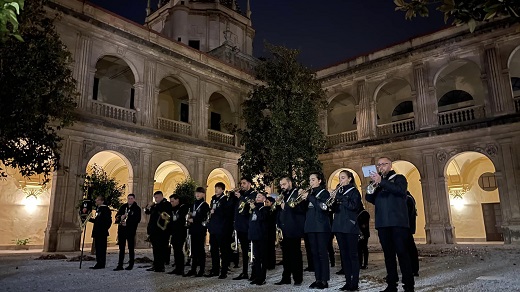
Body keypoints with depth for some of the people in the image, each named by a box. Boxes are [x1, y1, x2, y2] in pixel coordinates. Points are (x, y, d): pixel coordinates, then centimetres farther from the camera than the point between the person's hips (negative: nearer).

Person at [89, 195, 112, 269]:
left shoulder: (105, 209, -12)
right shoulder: (98, 209, 17)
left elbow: (108, 221, -15)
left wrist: (104, 229, -19)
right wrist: (90, 219, 13)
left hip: (102, 233, -10)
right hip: (97, 232, 10)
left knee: (101, 248, -5)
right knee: (98, 248, 12)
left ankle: (101, 264, -1)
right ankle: (99, 263, 19)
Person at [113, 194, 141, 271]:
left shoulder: (137, 209, -1)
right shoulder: (123, 207, 12)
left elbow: (137, 220, -8)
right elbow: (117, 216, 11)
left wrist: (127, 223, -18)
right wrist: (121, 217, -12)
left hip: (131, 230, -4)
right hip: (122, 230, 4)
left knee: (131, 248, 2)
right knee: (121, 248, 7)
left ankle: (131, 264, 11)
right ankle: (120, 265, 11)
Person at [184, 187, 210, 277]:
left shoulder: (205, 205, -4)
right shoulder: (193, 204, 17)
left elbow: (204, 217, -13)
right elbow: (190, 215, 20)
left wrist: (193, 220, -10)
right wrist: (189, 215, -2)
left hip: (201, 230, -6)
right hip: (193, 229, 6)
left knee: (201, 249, -2)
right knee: (194, 249, 9)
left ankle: (202, 270, 4)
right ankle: (193, 269, 15)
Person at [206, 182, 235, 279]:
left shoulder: (227, 200, -6)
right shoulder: (213, 199, 17)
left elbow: (227, 213, -16)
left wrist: (215, 211, -16)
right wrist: (210, 212, 7)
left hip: (222, 229, -7)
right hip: (213, 228, 7)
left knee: (224, 251, -1)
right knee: (214, 250, 11)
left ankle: (224, 272, 5)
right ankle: (215, 270, 19)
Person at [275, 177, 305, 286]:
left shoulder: (297, 193, -4)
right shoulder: (282, 195, 18)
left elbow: (301, 208, -17)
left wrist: (286, 206, -18)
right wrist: (277, 204, 0)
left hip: (294, 229, -6)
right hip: (284, 230, 7)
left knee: (295, 254, -1)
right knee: (286, 254, 10)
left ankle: (298, 278, 8)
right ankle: (286, 278, 18)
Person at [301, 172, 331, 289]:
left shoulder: (324, 193, -1)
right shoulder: (309, 193, 15)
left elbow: (323, 207, -19)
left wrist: (309, 197, -16)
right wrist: (303, 198, -4)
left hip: (322, 227, -6)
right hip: (311, 227, 6)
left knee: (322, 253, -5)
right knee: (315, 253, 8)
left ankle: (324, 280, -1)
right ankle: (318, 279, 15)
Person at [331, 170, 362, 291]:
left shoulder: (354, 191, -1)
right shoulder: (338, 191, 16)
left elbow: (354, 206, -16)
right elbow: (334, 208, 14)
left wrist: (340, 198, -19)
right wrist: (333, 200, -6)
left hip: (350, 226, -6)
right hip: (339, 226, 6)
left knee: (352, 255, -4)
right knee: (344, 254, 7)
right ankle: (348, 281, 13)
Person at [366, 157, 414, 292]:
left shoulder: (399, 178, 8)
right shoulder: (376, 181, 21)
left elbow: (400, 190, -13)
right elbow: (369, 199, 11)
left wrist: (381, 181, -20)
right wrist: (372, 186, -7)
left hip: (398, 222, -4)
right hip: (382, 223, 4)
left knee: (402, 252, -7)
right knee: (388, 254, 5)